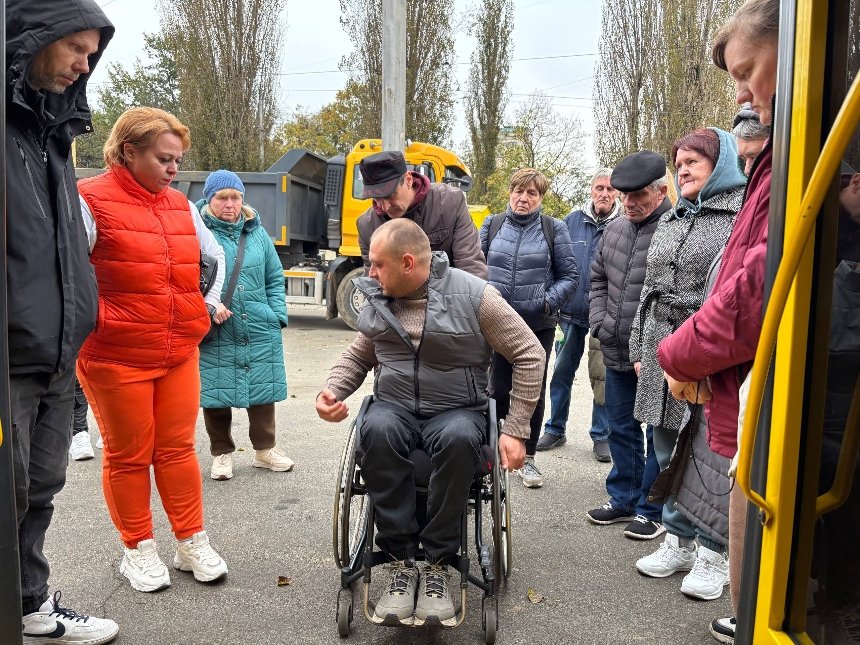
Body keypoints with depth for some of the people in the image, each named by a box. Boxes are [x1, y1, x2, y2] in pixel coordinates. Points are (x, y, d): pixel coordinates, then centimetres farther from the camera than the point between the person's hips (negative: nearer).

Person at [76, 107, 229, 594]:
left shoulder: (181, 206, 11)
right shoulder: (91, 201, -8)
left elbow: (216, 254, 25)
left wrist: (213, 303, 15)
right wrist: (96, 316, -13)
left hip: (181, 352, 5)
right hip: (116, 356, -5)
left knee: (178, 448, 12)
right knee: (128, 456, 8)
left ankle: (193, 543, 24)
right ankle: (139, 550, 25)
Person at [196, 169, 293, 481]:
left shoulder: (257, 233, 9)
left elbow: (275, 278, 13)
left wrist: (278, 315, 4)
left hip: (260, 332, 4)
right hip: (214, 336, -3)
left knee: (263, 390, 11)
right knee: (216, 394, 6)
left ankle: (265, 448, 27)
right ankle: (222, 453, 25)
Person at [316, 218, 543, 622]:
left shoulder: (473, 294, -9)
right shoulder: (378, 299, 5)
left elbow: (528, 354, -4)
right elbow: (358, 355, 20)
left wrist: (515, 430, -7)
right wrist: (332, 390, -1)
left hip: (456, 410, -2)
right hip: (394, 406, 3)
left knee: (458, 438, -39)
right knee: (377, 431, -34)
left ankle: (438, 565, -20)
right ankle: (400, 561, -21)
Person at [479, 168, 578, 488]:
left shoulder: (554, 229, 2)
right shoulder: (492, 224, 7)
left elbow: (570, 276, 1)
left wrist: (549, 301, -14)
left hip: (539, 326, -1)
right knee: (498, 389, 7)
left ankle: (527, 458, 22)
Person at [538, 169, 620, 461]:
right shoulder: (572, 221, 5)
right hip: (571, 313, 2)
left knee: (603, 377, 7)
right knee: (562, 372, 10)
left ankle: (602, 436, 21)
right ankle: (555, 429, 24)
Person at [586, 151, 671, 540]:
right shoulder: (614, 229, 9)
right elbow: (598, 278, 20)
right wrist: (599, 322, 8)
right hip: (618, 354, 8)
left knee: (657, 434, 7)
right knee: (621, 429, 18)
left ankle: (651, 510, 22)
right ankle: (623, 499, 34)